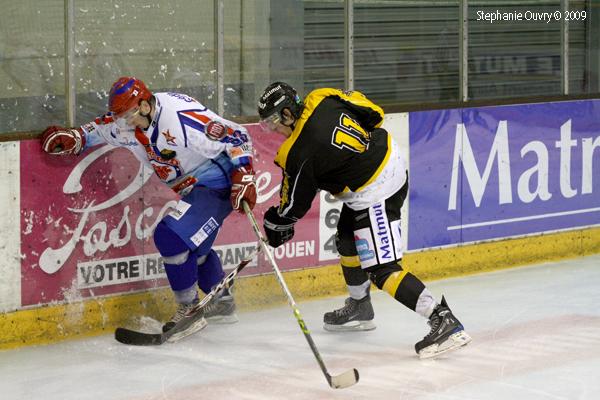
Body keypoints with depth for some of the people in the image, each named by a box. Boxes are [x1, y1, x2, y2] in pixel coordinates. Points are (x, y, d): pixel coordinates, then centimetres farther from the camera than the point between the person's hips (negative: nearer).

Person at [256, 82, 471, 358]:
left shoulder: (300, 154, -20)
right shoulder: (322, 99, -2)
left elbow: (296, 202, -6)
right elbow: (373, 113, 11)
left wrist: (277, 224, 13)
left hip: (374, 195, -10)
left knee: (381, 269, -11)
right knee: (347, 239, 26)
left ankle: (444, 321, -19)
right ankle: (359, 309, 43)